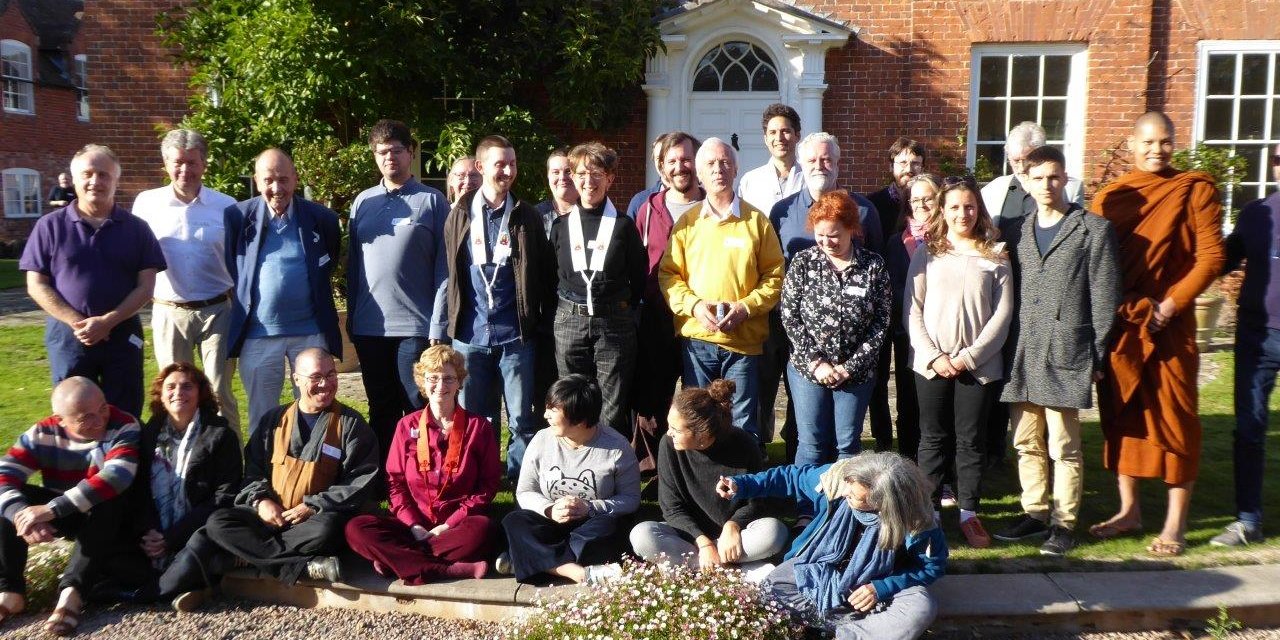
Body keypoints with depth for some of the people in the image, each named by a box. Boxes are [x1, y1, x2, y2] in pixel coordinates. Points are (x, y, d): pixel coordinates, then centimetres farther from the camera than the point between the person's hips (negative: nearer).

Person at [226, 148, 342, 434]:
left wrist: (315, 288, 6)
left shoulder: (321, 218, -2)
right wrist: (242, 294, 7)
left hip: (311, 332, 0)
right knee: (261, 418, 11)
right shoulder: (238, 216, -2)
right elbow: (229, 265, 12)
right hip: (258, 333, 0)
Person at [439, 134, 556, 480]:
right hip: (470, 334, 1)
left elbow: (545, 273, 5)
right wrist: (439, 331, 2)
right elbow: (447, 275, 6)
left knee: (522, 420, 4)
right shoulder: (460, 215, 5)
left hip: (515, 335, -1)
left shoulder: (527, 216, 4)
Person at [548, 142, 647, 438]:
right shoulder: (561, 225, 8)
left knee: (613, 412, -1)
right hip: (569, 322, 2)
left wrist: (623, 310, 6)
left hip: (614, 323, -2)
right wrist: (565, 310, 9)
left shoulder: (623, 225, 3)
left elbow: (638, 279, 7)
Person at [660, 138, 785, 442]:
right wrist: (693, 305, -10)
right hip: (696, 339, 2)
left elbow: (774, 275, 3)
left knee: (744, 425, 3)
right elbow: (668, 273, 6)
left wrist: (747, 306, -11)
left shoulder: (756, 220, 3)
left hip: (744, 340, -1)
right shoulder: (687, 221, 7)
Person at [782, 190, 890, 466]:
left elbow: (881, 322, -3)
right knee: (811, 443, 4)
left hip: (856, 371, 1)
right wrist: (815, 362, -11)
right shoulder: (803, 262, -3)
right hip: (808, 369, 0)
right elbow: (789, 317, -4)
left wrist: (850, 366, -10)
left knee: (848, 444, 8)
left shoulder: (874, 266, -3)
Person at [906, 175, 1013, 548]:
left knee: (970, 440, 7)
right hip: (931, 362, 0)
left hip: (979, 364, 0)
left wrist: (968, 357, -10)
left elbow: (1002, 314, -2)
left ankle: (969, 514, 17)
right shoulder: (928, 252, 3)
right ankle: (929, 512, 15)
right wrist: (933, 356, -9)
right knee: (933, 439, 7)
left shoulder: (995, 255, 3)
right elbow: (912, 310, 0)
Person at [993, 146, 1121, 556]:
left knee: (1064, 447, 0)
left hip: (1065, 355, -5)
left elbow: (1104, 298, -2)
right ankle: (1035, 513, 23)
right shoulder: (1020, 234, 14)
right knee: (1027, 443, 10)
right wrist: (1009, 352, 8)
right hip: (1023, 356, 5)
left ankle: (1064, 523, 11)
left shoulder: (1093, 230, 0)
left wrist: (1098, 356, -4)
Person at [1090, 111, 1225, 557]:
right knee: (1120, 414, 9)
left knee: (1174, 417, 0)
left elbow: (1211, 256, -6)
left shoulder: (1195, 190, 0)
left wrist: (1171, 304, -14)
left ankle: (1175, 524, 8)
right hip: (1117, 324, 4)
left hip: (1168, 324, -4)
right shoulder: (1110, 197, 9)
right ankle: (1129, 511, 22)